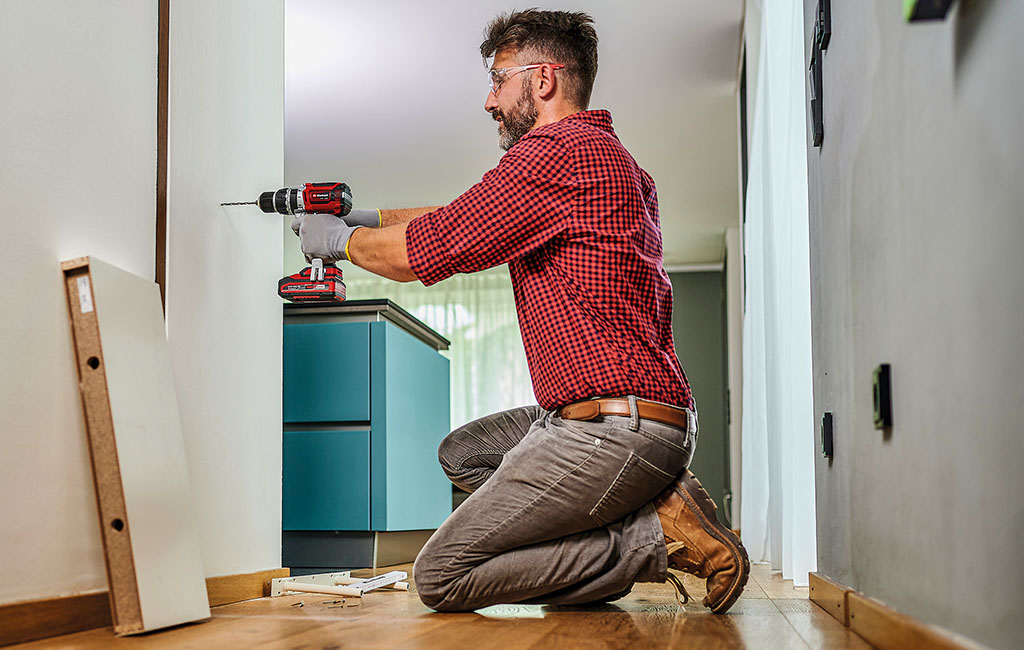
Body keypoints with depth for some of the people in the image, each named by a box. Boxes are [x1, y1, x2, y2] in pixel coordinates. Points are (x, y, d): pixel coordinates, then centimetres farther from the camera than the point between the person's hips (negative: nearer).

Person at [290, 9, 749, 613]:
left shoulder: (556, 151, -13)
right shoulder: (615, 160, 19)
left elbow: (420, 252, -9)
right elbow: (466, 218, 28)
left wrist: (341, 240, 11)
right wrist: (363, 216, 28)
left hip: (612, 429, -10)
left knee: (441, 578, -3)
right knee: (463, 452, 28)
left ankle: (653, 537, -8)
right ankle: (648, 507, 8)